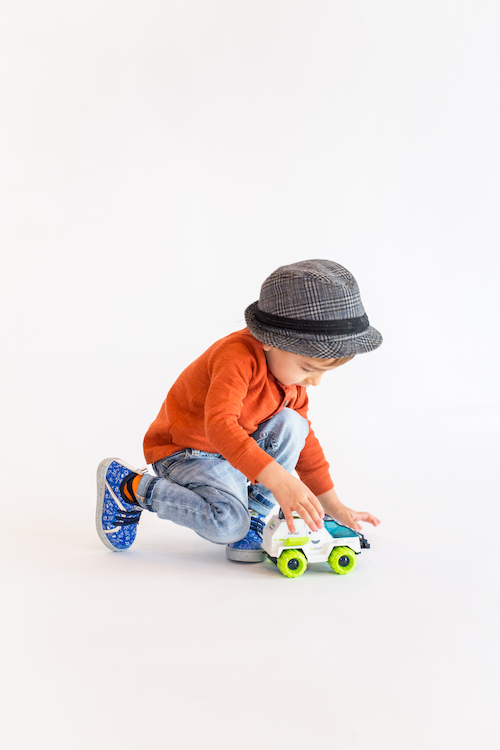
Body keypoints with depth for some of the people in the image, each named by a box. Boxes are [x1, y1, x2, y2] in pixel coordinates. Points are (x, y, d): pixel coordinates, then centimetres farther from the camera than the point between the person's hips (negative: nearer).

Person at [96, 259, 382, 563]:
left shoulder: (293, 380, -3)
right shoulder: (238, 356, -31)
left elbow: (306, 443, 9)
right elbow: (219, 425, -43)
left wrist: (334, 507, 5)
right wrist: (278, 479, -48)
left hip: (237, 450, 8)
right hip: (186, 452, -8)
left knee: (292, 424, -14)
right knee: (228, 524, -30)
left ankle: (254, 516, -8)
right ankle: (130, 486, -12)